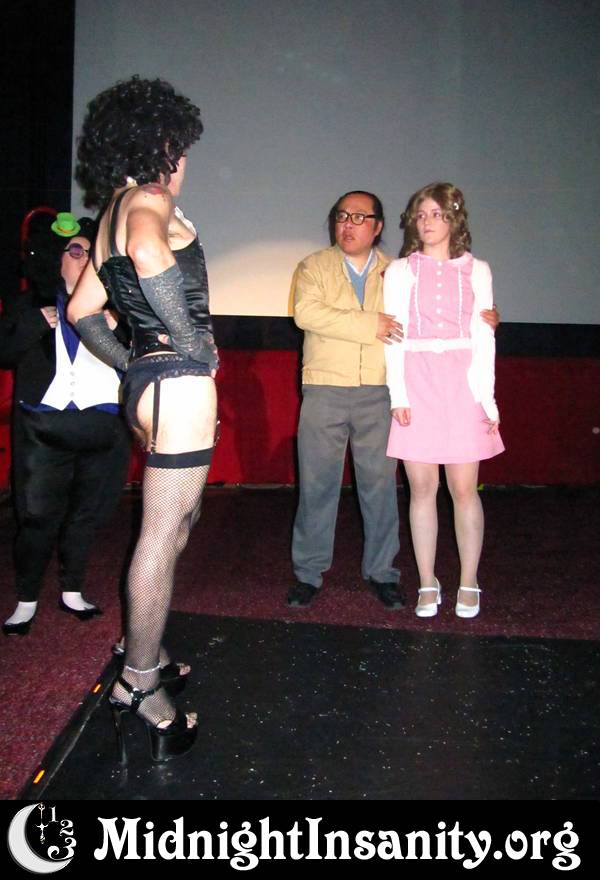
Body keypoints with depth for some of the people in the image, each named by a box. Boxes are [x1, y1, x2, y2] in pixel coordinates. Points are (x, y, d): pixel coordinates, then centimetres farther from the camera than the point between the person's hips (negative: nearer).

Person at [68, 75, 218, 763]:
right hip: (179, 382, -10)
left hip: (145, 381, 10)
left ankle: (143, 649, 35)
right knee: (162, 537, -2)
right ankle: (140, 686, 10)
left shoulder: (112, 216, 19)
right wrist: (196, 348, -24)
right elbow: (149, 253, -34)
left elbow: (81, 311, 24)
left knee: (179, 520, 22)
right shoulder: (148, 200, -9)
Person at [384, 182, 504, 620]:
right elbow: (394, 336, 3)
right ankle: (428, 585, 13)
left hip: (463, 383, 0)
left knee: (464, 490, 0)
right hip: (416, 384, 0)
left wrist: (487, 397, -1)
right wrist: (398, 395, -7)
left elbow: (483, 337, 7)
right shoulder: (400, 271, 9)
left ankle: (468, 585, 13)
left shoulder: (476, 270, 11)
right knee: (422, 489, 2)